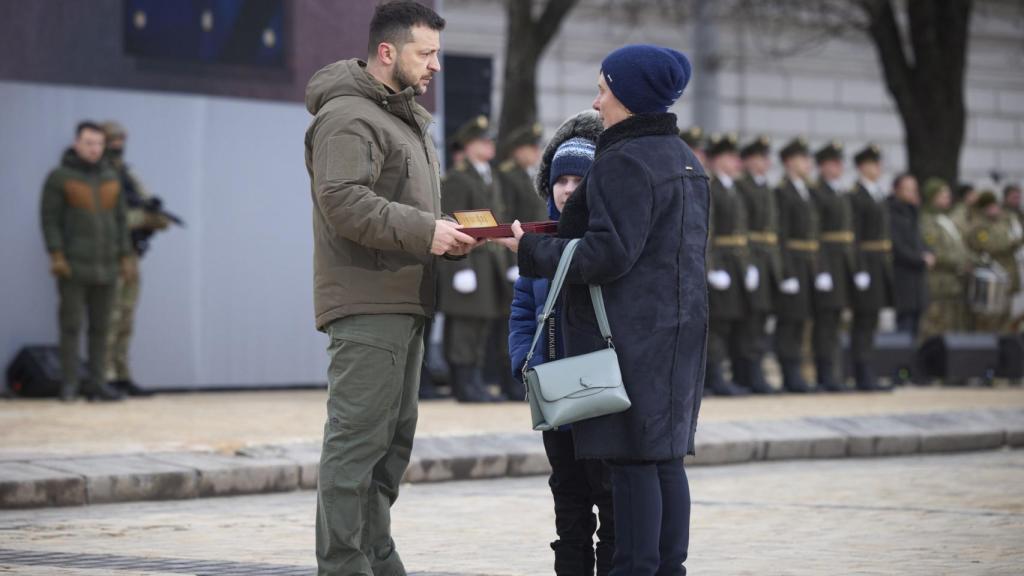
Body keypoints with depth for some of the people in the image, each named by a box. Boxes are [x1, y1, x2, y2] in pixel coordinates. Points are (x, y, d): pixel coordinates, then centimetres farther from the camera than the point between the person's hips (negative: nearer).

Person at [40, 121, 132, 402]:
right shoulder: (59, 178, -4)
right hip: (73, 266, -5)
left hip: (105, 267, 5)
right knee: (71, 324, -6)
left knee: (100, 326, 3)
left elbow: (119, 220, 13)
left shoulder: (110, 178, 10)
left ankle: (96, 382, 6)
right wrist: (56, 256, -16)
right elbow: (49, 218, -7)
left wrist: (126, 257, 7)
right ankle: (69, 385, -3)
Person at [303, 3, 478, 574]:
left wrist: (448, 236, 9)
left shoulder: (405, 118, 23)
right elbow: (344, 202, -22)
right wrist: (425, 231, -22)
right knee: (357, 440, -10)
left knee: (393, 439, 14)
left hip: (403, 303, 11)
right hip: (367, 306, -10)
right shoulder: (348, 116, -11)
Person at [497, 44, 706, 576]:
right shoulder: (683, 159, 16)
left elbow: (608, 253, -20)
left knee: (631, 460, -8)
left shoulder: (623, 162, -14)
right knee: (665, 456, 10)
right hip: (675, 329, 9)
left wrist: (533, 250, -9)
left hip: (630, 333, -9)